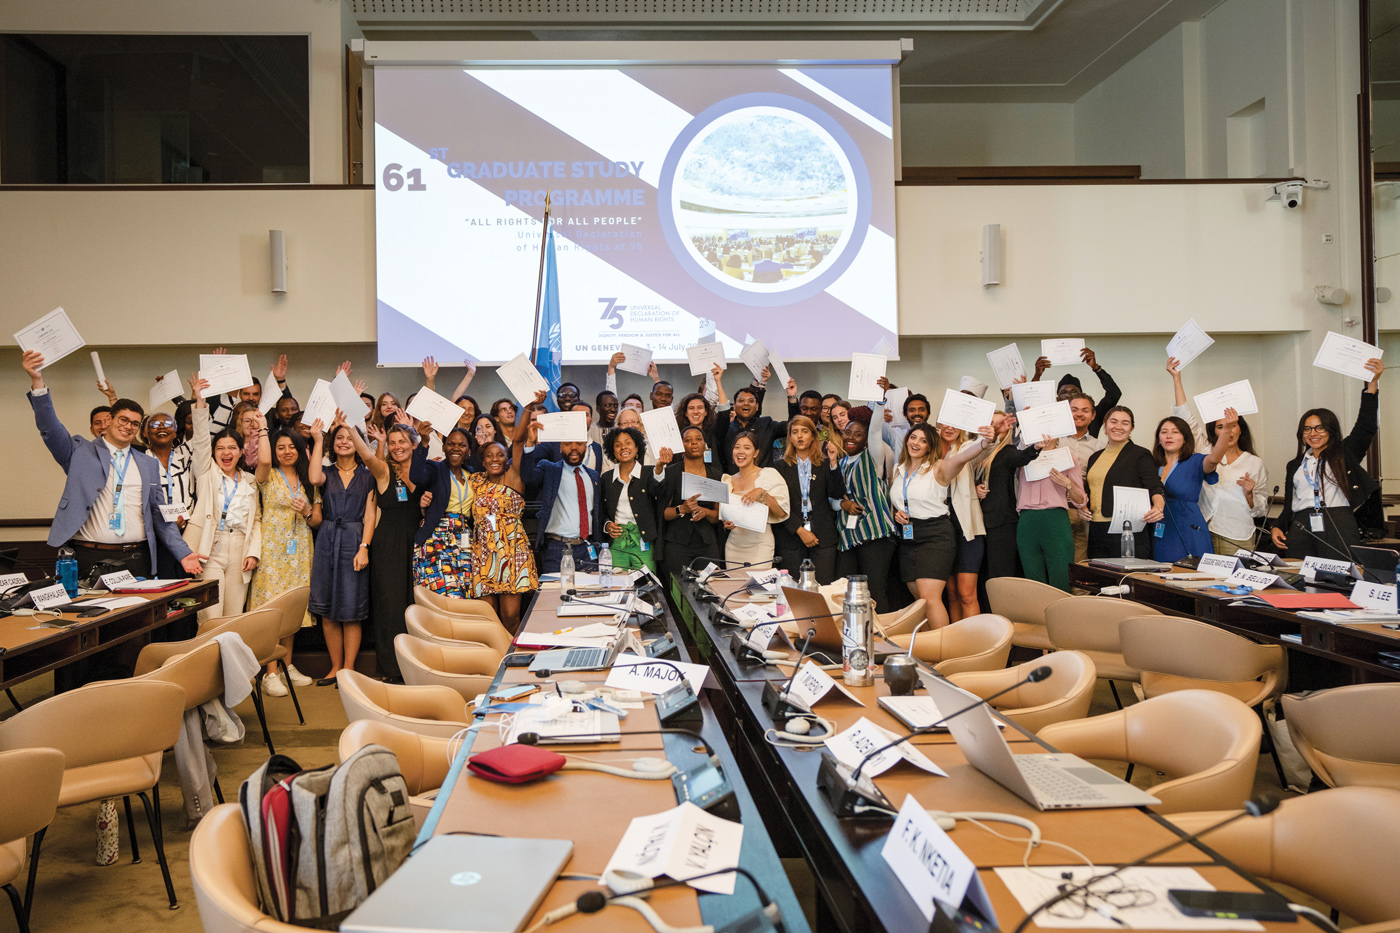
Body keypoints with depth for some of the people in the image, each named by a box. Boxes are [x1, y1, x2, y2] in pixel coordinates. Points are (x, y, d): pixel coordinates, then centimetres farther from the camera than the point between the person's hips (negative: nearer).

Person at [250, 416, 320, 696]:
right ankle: (270, 673, -6)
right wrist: (263, 426, -11)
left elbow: (318, 521, 14)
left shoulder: (308, 481, 14)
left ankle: (288, 665, 18)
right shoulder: (269, 476, 2)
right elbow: (264, 460, -23)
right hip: (273, 547, -4)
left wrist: (307, 513, -9)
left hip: (300, 550, 4)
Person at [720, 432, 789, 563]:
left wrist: (762, 492, -20)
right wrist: (726, 524, -1)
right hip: (733, 546, 4)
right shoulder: (728, 480, 11)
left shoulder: (769, 475, -2)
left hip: (759, 546, -4)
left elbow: (782, 512, -9)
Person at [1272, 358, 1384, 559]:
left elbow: (1366, 425, 1)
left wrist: (1373, 382, -7)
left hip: (1338, 527, -2)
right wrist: (1277, 527, 4)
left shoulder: (1344, 454, 14)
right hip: (1301, 528, 3)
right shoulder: (1295, 465, 22)